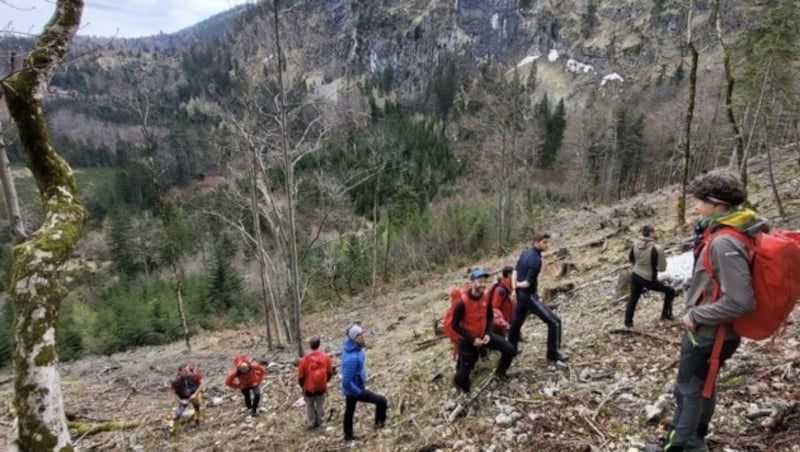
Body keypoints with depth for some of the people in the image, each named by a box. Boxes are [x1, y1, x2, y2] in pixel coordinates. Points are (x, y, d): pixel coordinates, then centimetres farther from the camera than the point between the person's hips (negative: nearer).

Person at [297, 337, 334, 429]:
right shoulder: (325, 356, -14)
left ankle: (311, 423, 32)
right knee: (320, 404, 22)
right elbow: (330, 372, -2)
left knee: (309, 405, 21)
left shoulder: (305, 359, -20)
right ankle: (319, 421, 34)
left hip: (309, 388, -1)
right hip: (321, 387, 1)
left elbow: (301, 375, -10)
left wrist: (302, 385, 9)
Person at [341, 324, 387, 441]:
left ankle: (348, 435, 47)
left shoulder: (349, 345, -10)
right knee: (381, 401, 2)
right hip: (354, 389, -9)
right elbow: (346, 382, -36)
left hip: (351, 387, 9)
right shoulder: (352, 358, -38)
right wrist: (360, 392, -20)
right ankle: (379, 423, 26)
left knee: (349, 410, 27)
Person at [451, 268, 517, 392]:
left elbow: (490, 316, 4)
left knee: (510, 350, -4)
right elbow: (455, 325, -20)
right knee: (465, 371, 2)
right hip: (467, 340, -5)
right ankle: (458, 380, 39)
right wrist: (472, 339, -23)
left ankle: (500, 372, 23)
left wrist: (488, 333, -9)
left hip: (483, 334, 5)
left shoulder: (486, 295, -13)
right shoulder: (462, 302, -30)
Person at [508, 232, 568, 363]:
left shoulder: (525, 253, 4)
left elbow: (516, 270, 9)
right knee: (554, 321, -5)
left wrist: (515, 286, 2)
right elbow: (528, 283, -24)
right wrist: (518, 285, -5)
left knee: (516, 322, 22)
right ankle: (553, 354, 1)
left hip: (521, 295, 10)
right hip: (529, 295, -10)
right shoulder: (536, 260, -23)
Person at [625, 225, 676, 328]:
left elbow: (631, 259, 10)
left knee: (633, 298, 22)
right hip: (649, 280, -5)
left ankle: (628, 322, 29)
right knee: (670, 291, 18)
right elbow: (662, 268, -16)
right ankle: (665, 314, 27)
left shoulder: (636, 245, -7)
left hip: (635, 275, 5)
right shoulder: (657, 249, -25)